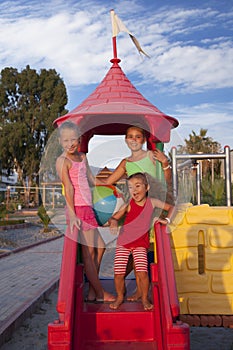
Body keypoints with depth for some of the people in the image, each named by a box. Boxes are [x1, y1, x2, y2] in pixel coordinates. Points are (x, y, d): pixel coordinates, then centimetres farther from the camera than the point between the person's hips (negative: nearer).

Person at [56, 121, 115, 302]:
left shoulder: (82, 157, 16)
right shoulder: (63, 161, -8)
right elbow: (68, 188, -16)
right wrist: (72, 215, -21)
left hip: (88, 208, 9)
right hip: (78, 209, -9)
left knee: (99, 247, 12)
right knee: (88, 252, -1)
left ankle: (92, 290, 22)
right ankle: (100, 293, 11)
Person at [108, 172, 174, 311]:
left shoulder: (152, 202, -5)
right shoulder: (128, 205, -11)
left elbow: (171, 207, 7)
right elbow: (113, 218, -12)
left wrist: (166, 220, -8)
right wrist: (113, 221, -34)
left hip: (140, 244, 0)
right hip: (123, 243, 0)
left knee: (142, 273, -13)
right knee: (119, 273, -4)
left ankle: (145, 298, 13)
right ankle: (120, 297, 23)